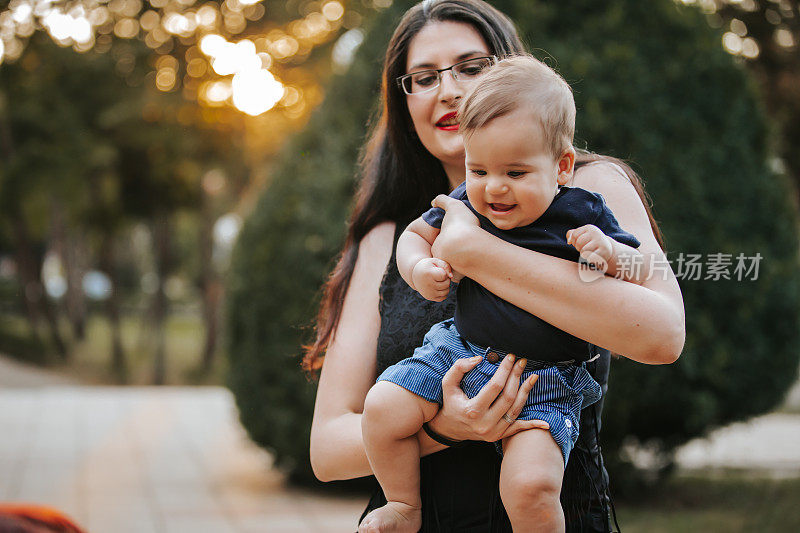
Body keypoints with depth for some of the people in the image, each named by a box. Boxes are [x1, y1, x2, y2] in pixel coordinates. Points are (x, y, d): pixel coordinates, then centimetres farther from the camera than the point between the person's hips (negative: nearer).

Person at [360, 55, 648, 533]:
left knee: (532, 488, -25)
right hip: (459, 351, 4)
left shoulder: (584, 214, -7)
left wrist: (611, 254, -23)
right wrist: (419, 269, -6)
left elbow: (643, 273, -1)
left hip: (545, 381, -4)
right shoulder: (465, 204, 0)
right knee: (383, 408, -12)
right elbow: (416, 235, 17)